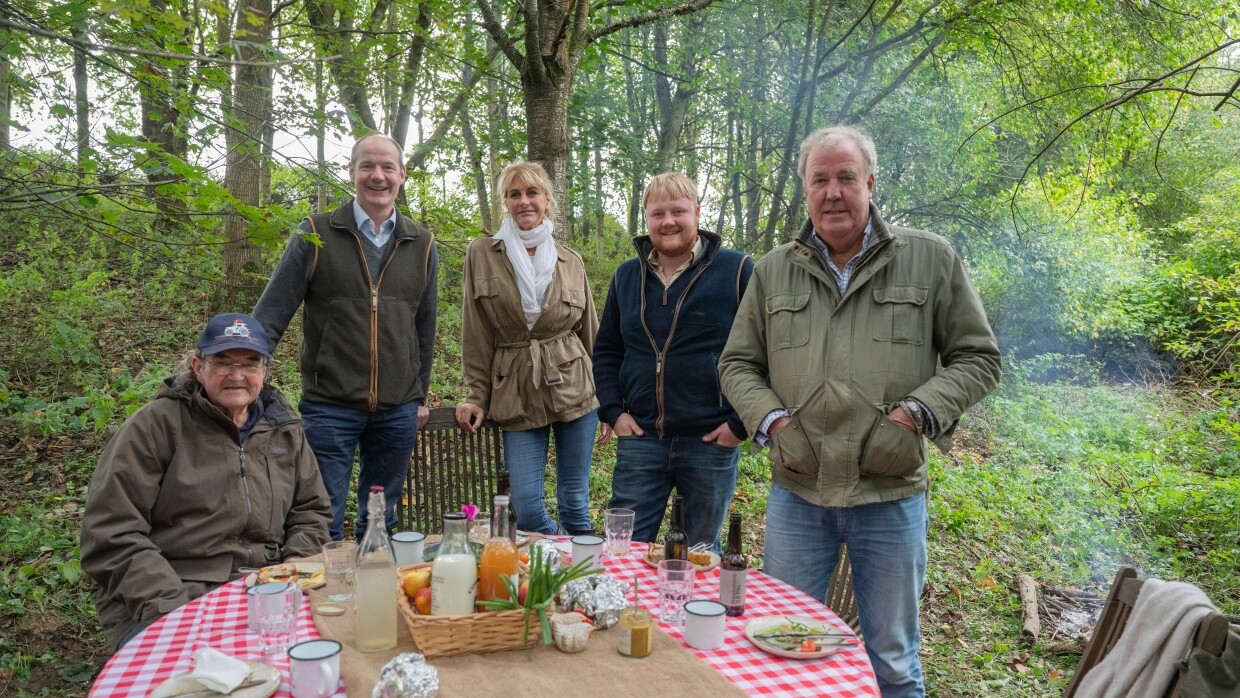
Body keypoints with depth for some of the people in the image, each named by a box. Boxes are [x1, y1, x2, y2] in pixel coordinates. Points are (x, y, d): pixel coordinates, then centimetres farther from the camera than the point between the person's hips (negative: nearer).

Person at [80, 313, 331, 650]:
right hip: (161, 601, -4)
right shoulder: (154, 426, -2)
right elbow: (111, 536, -7)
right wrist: (172, 607, -16)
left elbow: (311, 511, 21)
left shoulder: (284, 429, 12)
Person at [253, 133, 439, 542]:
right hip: (329, 406, -3)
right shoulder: (316, 234, -2)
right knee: (323, 523, 2)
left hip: (398, 411, 3)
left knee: (380, 522, 14)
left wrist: (420, 396, 16)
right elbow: (271, 313, -2)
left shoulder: (421, 246, 7)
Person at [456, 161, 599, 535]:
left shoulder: (570, 261, 6)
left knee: (575, 503, 7)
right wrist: (478, 396, 1)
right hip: (516, 396, -1)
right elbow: (476, 335, 2)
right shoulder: (482, 253, 1)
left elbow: (590, 333, 11)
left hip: (574, 389, 1)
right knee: (526, 507, -1)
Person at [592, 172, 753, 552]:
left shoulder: (737, 270, -4)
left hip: (711, 441, -3)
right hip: (639, 439, 3)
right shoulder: (627, 277, 10)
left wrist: (742, 422, -9)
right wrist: (612, 411, 5)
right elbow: (606, 350, 18)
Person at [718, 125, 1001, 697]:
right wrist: (772, 422, -7)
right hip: (796, 493, 2)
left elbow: (978, 358, 1)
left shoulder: (930, 260, 0)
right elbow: (737, 364, 10)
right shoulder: (774, 270, 6)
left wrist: (916, 414, -13)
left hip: (890, 496, -2)